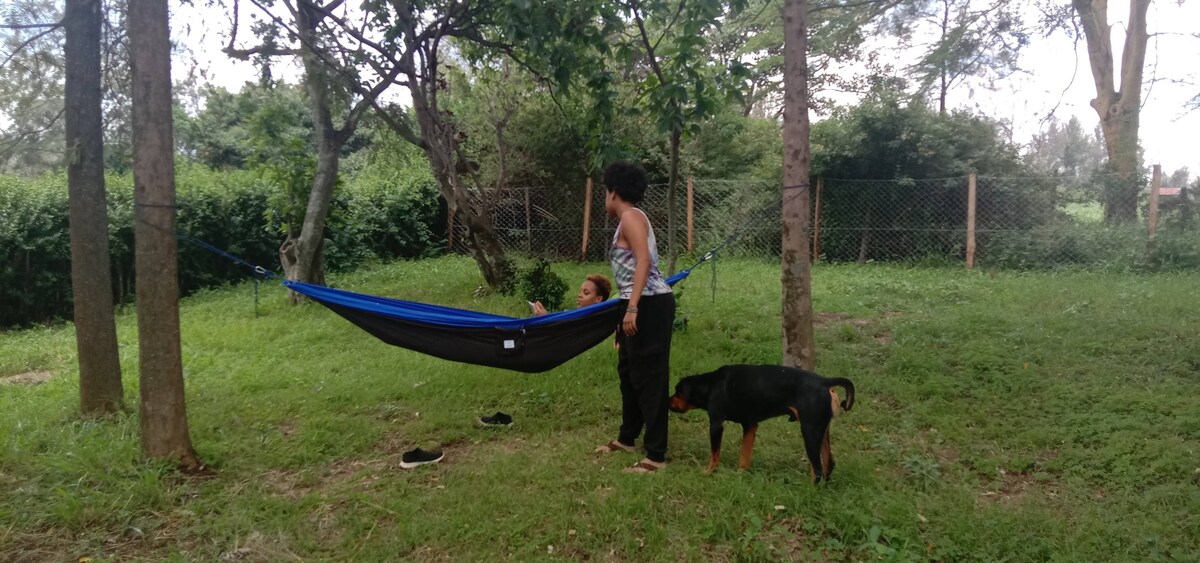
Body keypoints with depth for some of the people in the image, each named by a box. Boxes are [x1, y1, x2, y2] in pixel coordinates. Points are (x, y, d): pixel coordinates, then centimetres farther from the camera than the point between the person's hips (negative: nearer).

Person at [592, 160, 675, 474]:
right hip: (639, 306, 11)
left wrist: (632, 308, -27)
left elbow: (644, 262, -22)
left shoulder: (630, 217, -9)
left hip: (649, 305, -11)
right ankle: (627, 438, 36)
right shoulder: (630, 221, 21)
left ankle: (656, 456, 2)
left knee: (649, 378, -6)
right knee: (629, 372, 20)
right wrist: (625, 310, 26)